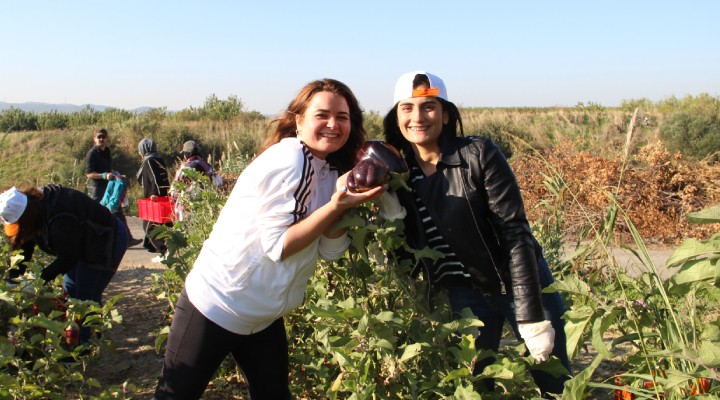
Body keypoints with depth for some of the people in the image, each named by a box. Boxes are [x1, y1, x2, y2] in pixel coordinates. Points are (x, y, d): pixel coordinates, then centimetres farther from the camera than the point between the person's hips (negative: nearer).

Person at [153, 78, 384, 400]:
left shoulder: (332, 170, 4)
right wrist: (335, 206, -28)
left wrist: (343, 199, -14)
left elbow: (330, 250, -1)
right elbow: (277, 246, -21)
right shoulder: (288, 159, -20)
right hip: (217, 305, -7)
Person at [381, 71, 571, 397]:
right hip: (465, 296, 4)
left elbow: (515, 233, -18)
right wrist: (391, 214, -18)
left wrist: (531, 316, -20)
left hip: (519, 285, -3)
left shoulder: (478, 154, -16)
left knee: (557, 385, 9)